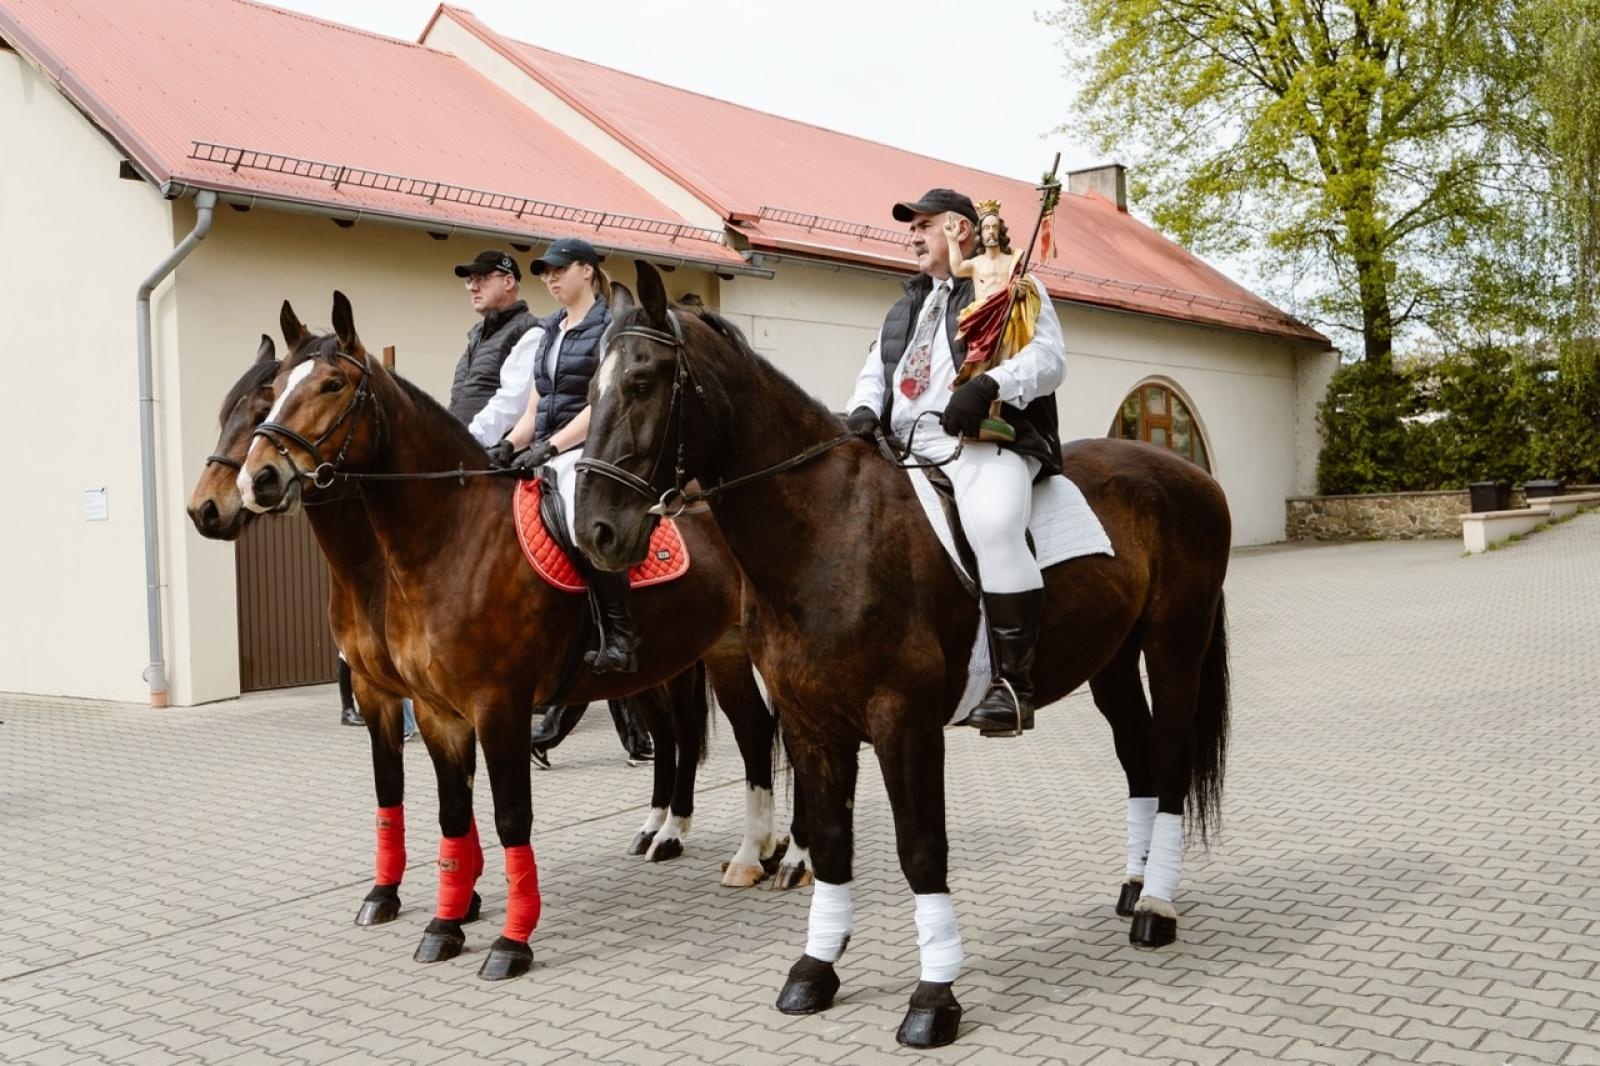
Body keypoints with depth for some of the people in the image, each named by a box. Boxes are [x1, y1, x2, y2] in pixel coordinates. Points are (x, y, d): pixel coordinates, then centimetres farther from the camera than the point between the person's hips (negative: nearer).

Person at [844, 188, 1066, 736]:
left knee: (993, 526, -35)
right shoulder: (905, 308, 32)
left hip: (985, 444, -7)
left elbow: (1048, 357, -3)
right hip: (904, 452, 7)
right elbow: (874, 372, 24)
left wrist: (989, 385, -22)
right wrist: (863, 410, 0)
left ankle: (1013, 681, -30)